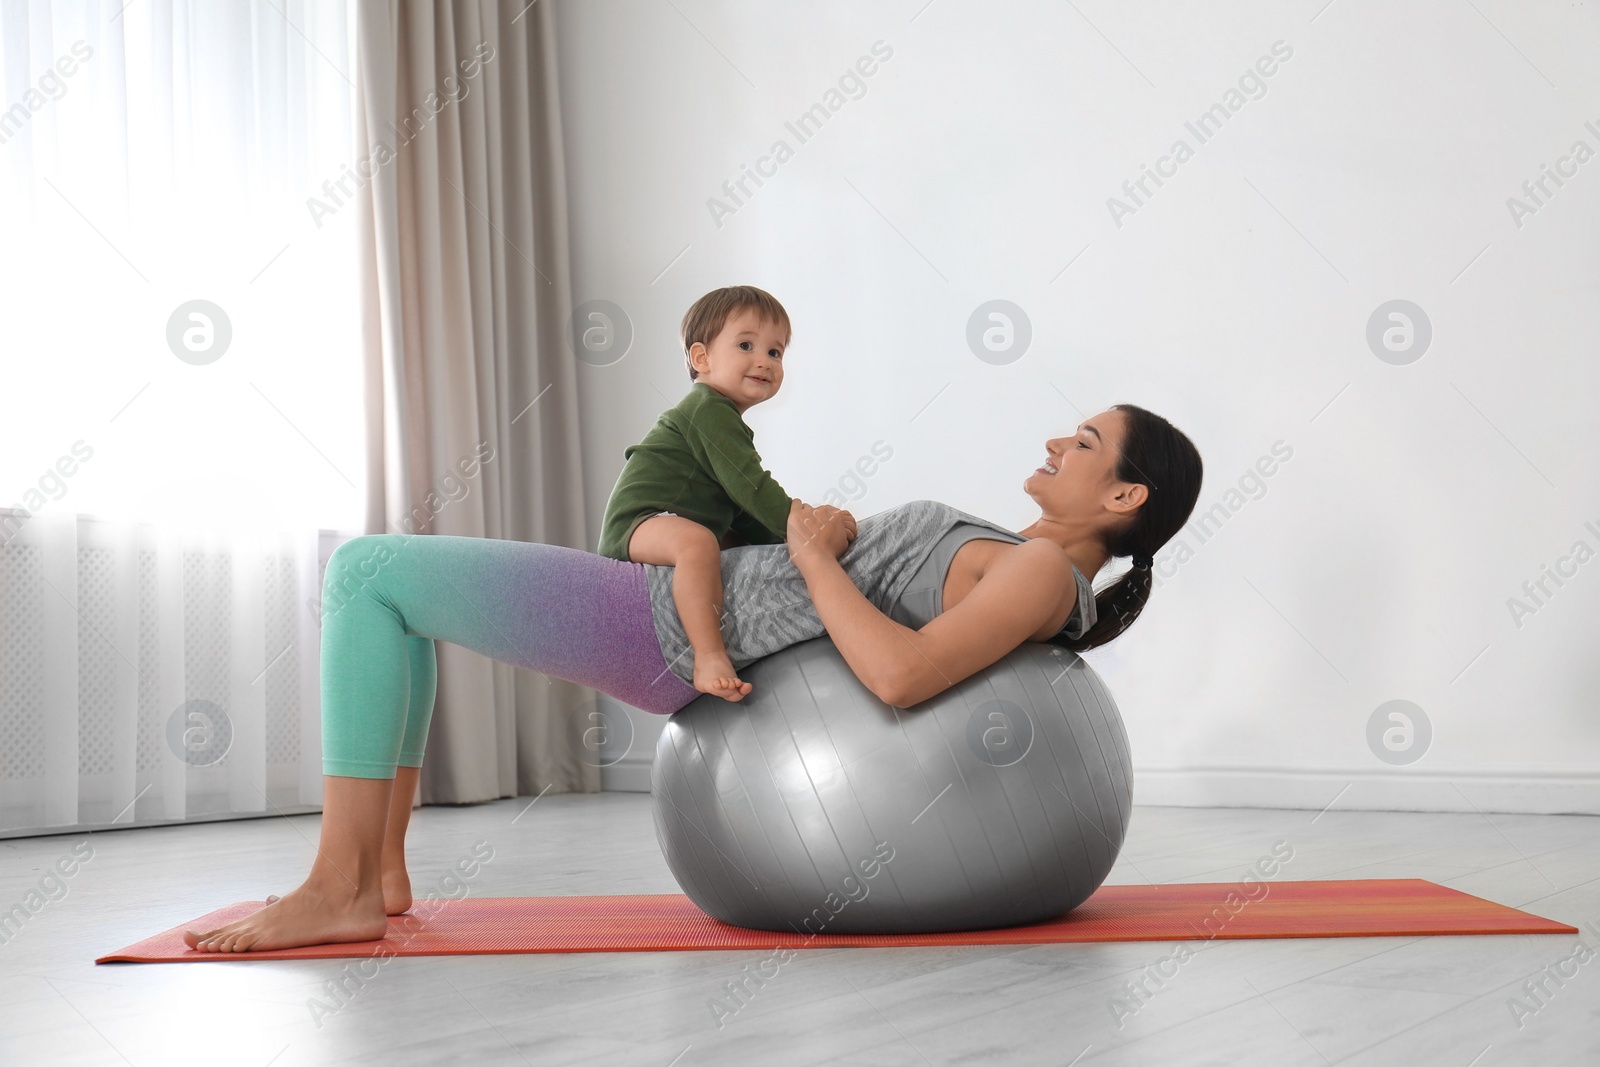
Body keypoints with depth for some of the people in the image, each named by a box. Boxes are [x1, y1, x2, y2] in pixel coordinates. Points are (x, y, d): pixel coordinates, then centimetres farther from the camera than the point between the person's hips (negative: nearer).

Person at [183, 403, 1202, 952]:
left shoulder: (1045, 571, -15)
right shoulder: (1022, 565, 15)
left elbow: (899, 674, -30)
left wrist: (815, 555, -17)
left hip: (679, 632, -10)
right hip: (694, 607, 10)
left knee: (369, 569, -10)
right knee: (389, 572, 15)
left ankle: (342, 887, -8)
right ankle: (381, 865, 13)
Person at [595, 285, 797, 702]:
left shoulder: (727, 422, 22)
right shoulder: (709, 410, -11)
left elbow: (743, 514, 25)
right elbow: (748, 485, -21)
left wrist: (782, 543, 15)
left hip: (666, 529, 12)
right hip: (638, 523, -12)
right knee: (695, 541, -41)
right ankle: (710, 657, -46)